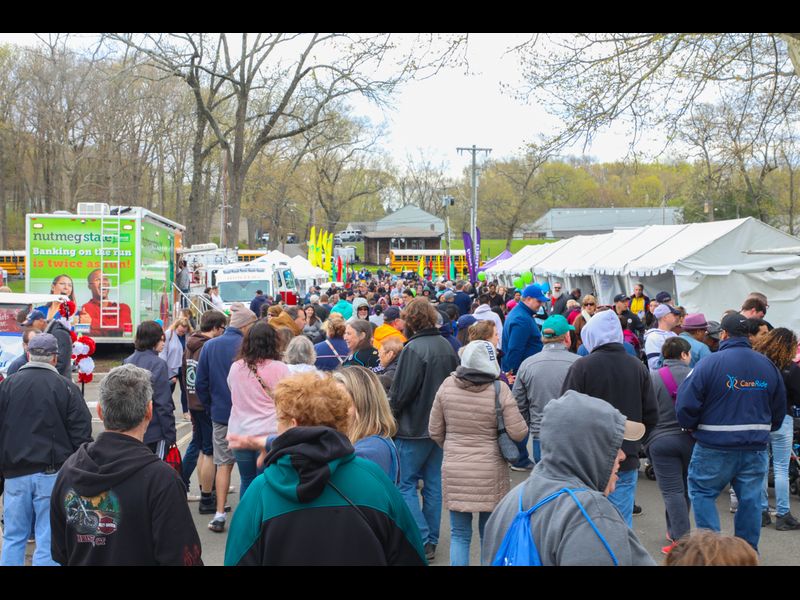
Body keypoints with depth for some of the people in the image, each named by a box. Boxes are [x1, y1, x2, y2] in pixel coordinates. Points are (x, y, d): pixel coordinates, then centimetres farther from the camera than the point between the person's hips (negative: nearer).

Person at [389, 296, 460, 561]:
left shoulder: (414, 349, -19)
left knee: (405, 483, 2)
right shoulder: (447, 346, 4)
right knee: (433, 482, 14)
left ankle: (423, 540, -3)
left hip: (414, 428, -7)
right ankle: (432, 539, 21)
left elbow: (400, 392, -16)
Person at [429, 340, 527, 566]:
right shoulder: (500, 389, -13)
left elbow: (434, 431, 4)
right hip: (489, 472, -1)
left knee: (459, 535, 12)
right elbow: (518, 432, -10)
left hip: (454, 471, 2)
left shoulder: (447, 385, -5)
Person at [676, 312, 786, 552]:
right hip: (756, 448, 4)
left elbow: (686, 404, -14)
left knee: (702, 492, 11)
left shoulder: (709, 363, -12)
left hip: (714, 447, -4)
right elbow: (779, 409, 13)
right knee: (750, 499, 12)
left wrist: (691, 427, 5)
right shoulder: (768, 365, 3)